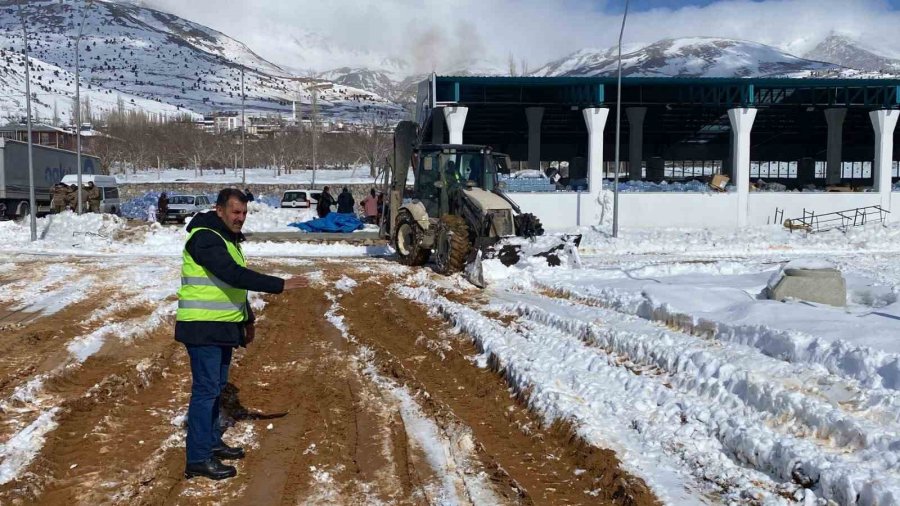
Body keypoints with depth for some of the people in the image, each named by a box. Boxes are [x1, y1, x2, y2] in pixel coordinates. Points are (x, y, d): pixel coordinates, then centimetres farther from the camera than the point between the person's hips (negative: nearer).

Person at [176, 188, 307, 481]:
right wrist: (279, 285, -29)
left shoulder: (228, 238, 14)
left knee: (217, 386, 17)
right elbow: (235, 276, -29)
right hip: (203, 328, -10)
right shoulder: (205, 238, -18)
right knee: (206, 389, -6)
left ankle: (212, 442, 31)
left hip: (222, 327, 10)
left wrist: (248, 320, 19)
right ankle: (197, 458, 1)